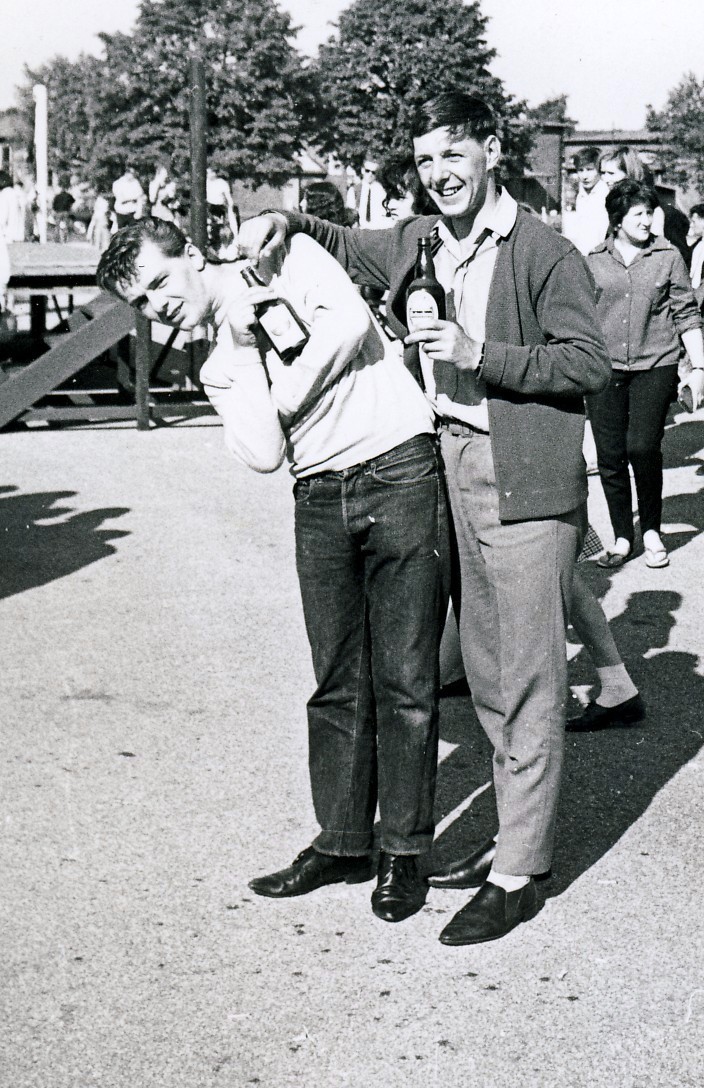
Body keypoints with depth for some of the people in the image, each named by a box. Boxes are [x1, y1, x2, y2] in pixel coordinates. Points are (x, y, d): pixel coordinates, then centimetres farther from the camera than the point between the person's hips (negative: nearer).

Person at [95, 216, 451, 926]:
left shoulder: (286, 260, 3)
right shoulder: (217, 369, 15)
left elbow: (349, 322, -14)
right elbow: (264, 454, -2)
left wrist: (291, 392, -3)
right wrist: (245, 349, -3)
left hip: (400, 471, -5)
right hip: (321, 500, 5)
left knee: (405, 678, -1)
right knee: (337, 684, 7)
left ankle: (404, 851, 8)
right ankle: (342, 843, 19)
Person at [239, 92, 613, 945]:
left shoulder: (544, 252, -9)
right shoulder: (416, 243, 11)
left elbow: (589, 364, -11)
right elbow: (344, 248, 30)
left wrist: (483, 355, -18)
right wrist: (286, 224, 11)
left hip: (526, 487, -7)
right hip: (450, 473, 7)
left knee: (528, 681, -2)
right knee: (485, 673, 15)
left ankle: (518, 876, 4)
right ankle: (516, 833, 29)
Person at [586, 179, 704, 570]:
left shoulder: (668, 257, 5)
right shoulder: (594, 262, 7)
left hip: (654, 366, -2)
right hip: (605, 369, 2)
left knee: (642, 447, -14)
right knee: (609, 455, 1)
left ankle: (651, 530, 7)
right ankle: (622, 538, 14)